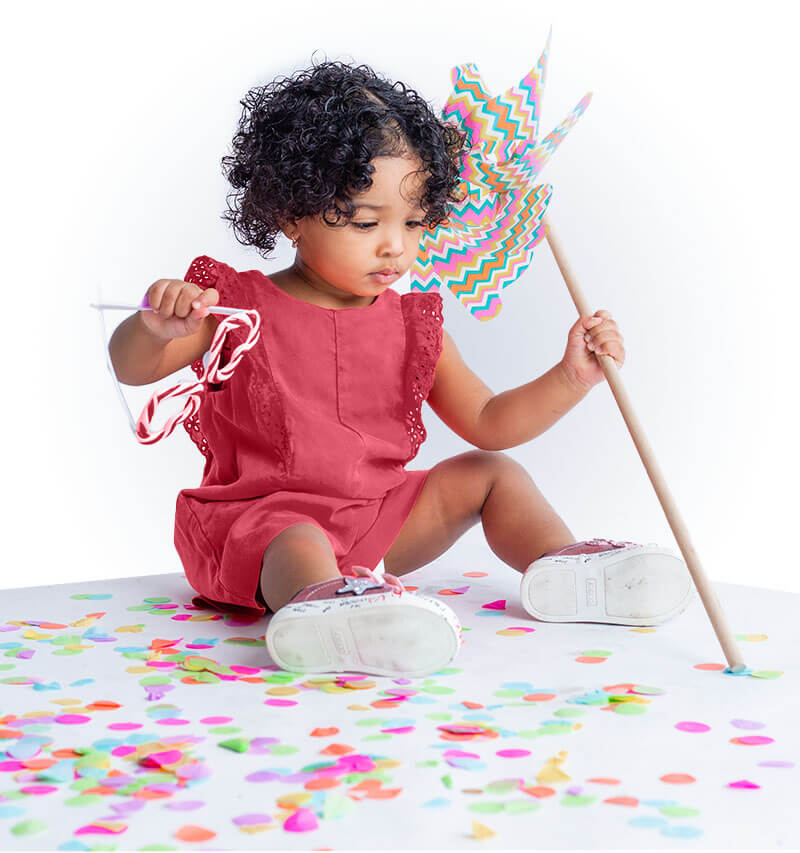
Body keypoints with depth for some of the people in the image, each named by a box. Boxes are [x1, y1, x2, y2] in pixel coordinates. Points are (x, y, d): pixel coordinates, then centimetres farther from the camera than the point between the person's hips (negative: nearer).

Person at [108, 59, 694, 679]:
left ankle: (562, 568, -9)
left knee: (492, 473, 6)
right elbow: (133, 369, -11)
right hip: (262, 515, -6)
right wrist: (157, 327, -36)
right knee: (298, 544, -40)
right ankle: (323, 610, -70)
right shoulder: (238, 306, -5)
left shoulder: (413, 325, 7)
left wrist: (570, 379, -8)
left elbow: (487, 423, 7)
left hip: (378, 521, 6)